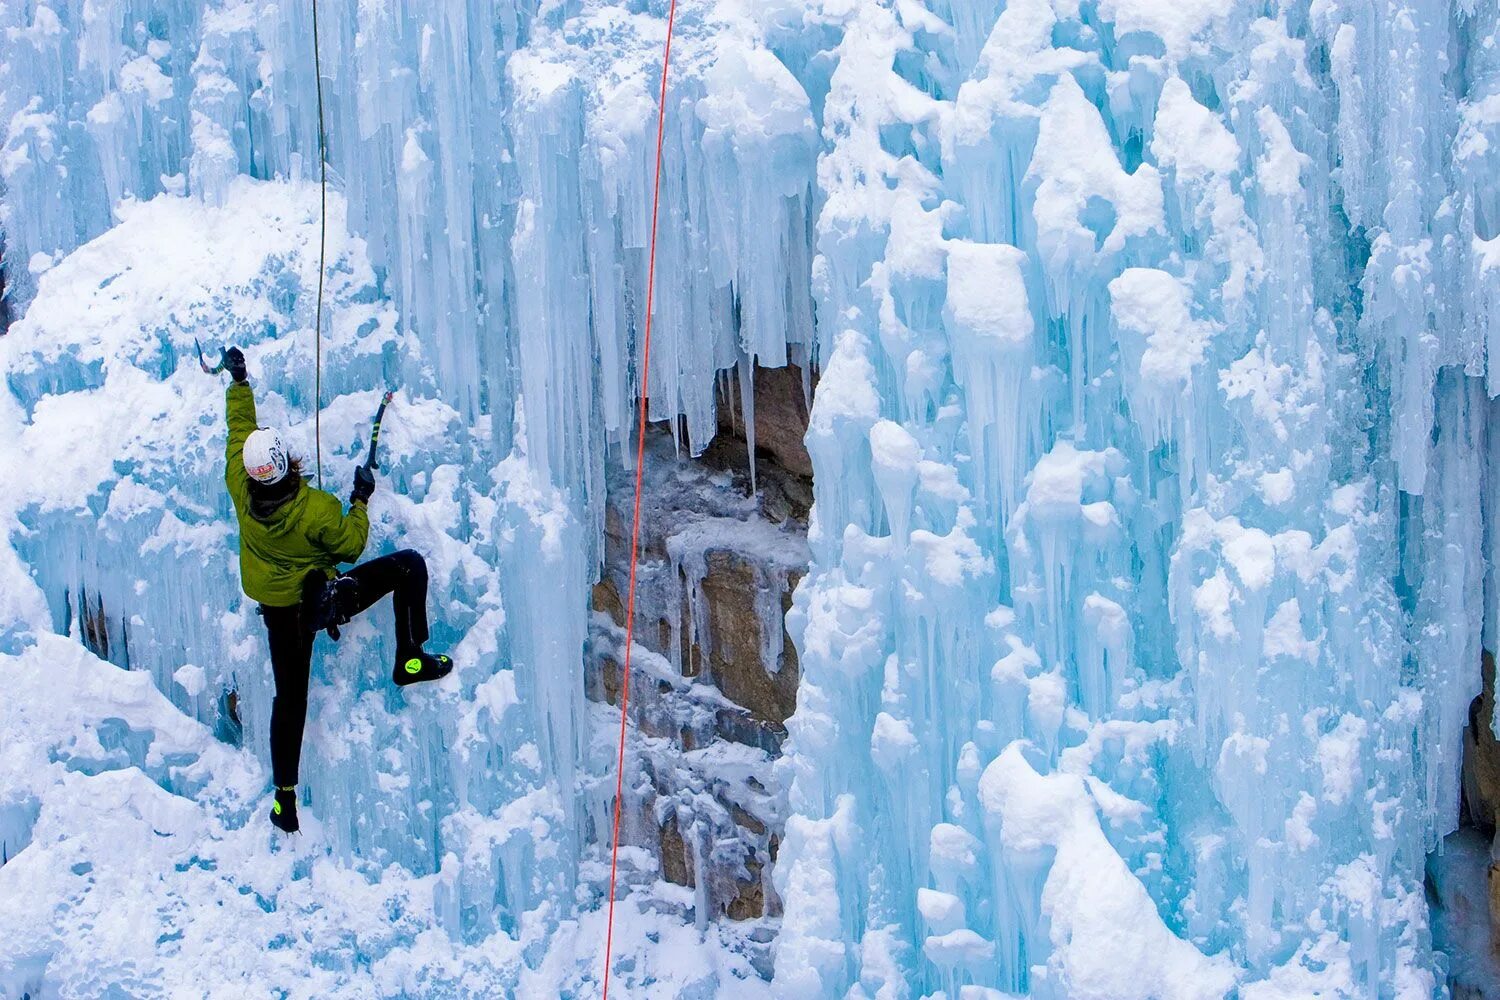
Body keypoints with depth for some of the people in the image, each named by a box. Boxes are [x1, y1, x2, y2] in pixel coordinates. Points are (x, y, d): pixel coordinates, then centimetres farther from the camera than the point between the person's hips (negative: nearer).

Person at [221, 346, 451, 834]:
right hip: (322, 601, -5)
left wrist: (239, 382, 12)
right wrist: (361, 500, -1)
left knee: (290, 697, 18)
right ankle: (411, 661, 5)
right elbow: (351, 546, -13)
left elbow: (240, 428, -1)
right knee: (409, 565, 2)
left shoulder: (241, 487, -18)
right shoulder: (317, 509, -30)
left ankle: (284, 794, 23)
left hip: (276, 610, 5)